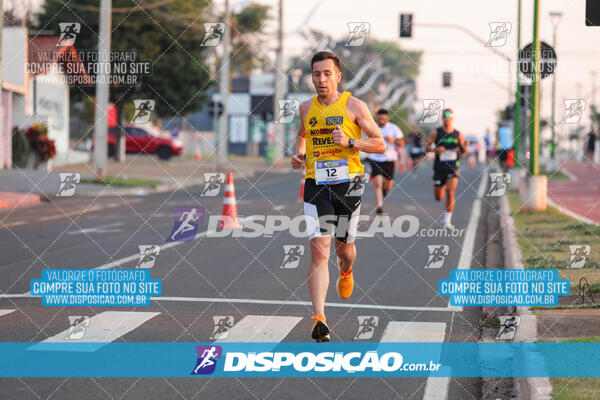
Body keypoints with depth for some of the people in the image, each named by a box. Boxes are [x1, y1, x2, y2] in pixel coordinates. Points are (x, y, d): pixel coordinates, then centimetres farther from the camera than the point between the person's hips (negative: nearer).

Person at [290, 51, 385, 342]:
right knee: (319, 251, -13)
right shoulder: (307, 108, 8)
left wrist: (350, 142, -16)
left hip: (348, 183, -1)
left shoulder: (353, 105, -2)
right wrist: (298, 153, 9)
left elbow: (380, 145, -1)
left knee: (344, 248, 14)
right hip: (316, 185, 1)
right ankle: (319, 319, -19)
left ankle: (346, 272, 54)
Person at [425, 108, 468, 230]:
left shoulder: (458, 134, 3)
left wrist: (465, 146, -12)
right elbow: (427, 147, -1)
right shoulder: (436, 133, 0)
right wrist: (435, 149, -21)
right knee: (438, 197, 9)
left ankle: (447, 220, -10)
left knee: (450, 193, -19)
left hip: (453, 167, -1)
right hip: (439, 167, 1)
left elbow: (463, 151, 11)